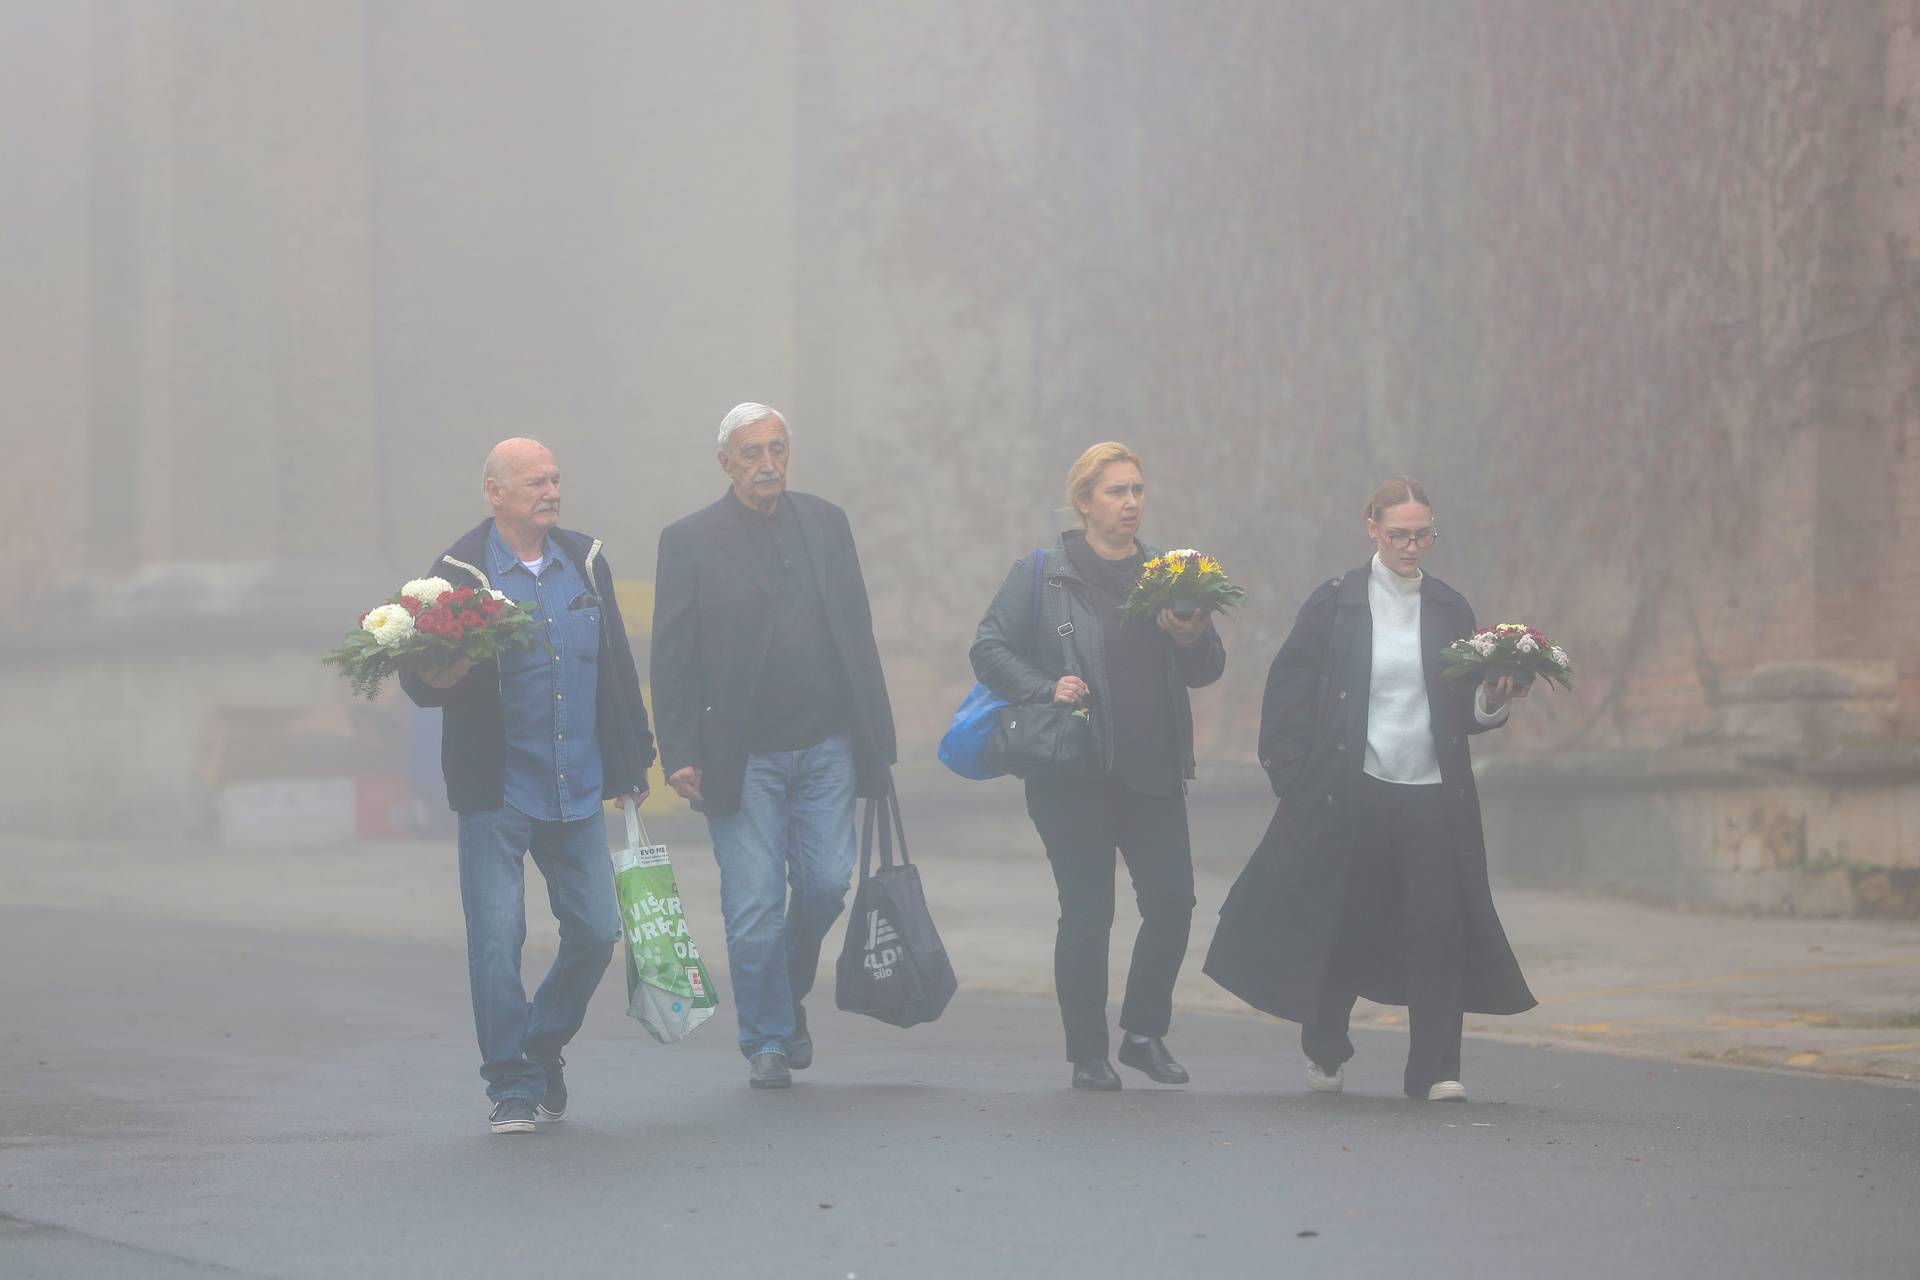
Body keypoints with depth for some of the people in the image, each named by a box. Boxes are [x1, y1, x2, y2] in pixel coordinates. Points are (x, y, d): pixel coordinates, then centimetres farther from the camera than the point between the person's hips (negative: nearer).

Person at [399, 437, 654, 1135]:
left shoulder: (584, 561, 10)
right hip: (497, 794, -4)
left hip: (578, 791, 4)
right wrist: (443, 676, -29)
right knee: (496, 940, -6)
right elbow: (418, 677, -6)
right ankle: (512, 1087, 4)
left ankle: (543, 1050, 26)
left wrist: (632, 764, 16)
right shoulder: (459, 573, -5)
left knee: (595, 933, 4)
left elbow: (616, 667, 16)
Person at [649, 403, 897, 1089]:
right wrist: (680, 753, -10)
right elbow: (671, 658, -3)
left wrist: (876, 736, 8)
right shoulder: (690, 540, 0)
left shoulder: (825, 522, 10)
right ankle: (768, 1040, 11)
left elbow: (858, 633, 12)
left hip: (825, 746, 3)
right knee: (754, 906, -3)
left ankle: (791, 992, 25)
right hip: (744, 759, -3)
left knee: (826, 884, -2)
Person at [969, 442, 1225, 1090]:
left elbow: (1206, 672, 14)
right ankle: (1087, 1055, 9)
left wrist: (1195, 639, -7)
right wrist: (1046, 689, -15)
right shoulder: (1041, 574, 1)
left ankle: (1144, 1033, 15)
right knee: (1087, 912, -2)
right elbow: (990, 649, -1)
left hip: (1153, 770, 4)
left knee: (1172, 901, -3)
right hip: (1074, 774, -4)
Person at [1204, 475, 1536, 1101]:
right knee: (1342, 925, 5)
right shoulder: (1334, 604, 2)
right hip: (1351, 796, -2)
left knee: (1438, 925, -7)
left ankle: (1437, 1069, -1)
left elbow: (1465, 710, 15)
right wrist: (1296, 783, -6)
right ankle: (1326, 1050, 28)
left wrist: (1494, 701, -7)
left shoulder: (1450, 610, 10)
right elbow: (1289, 696, 1)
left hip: (1432, 798, 2)